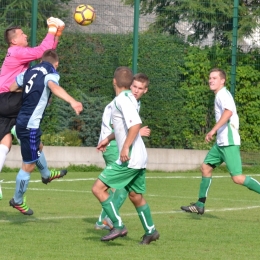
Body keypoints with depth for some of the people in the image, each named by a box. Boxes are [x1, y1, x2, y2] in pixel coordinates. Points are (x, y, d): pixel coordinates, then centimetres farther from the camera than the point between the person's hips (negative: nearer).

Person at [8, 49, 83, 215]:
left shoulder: (29, 72, 9)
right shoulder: (51, 75, -11)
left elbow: (11, 89, 13)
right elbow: (54, 87, -35)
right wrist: (72, 101, -52)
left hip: (22, 120, 8)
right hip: (30, 125, -8)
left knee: (39, 147, 35)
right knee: (29, 165, 6)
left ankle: (46, 176, 59)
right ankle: (18, 201, 18)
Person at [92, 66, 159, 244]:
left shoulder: (123, 100, -14)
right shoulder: (129, 98, 14)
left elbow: (136, 124, -28)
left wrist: (126, 147, -27)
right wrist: (108, 139, 35)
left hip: (130, 158, -10)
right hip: (139, 158, 10)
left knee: (98, 188, -9)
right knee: (136, 195, 20)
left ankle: (118, 226, -11)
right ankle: (150, 231, 28)